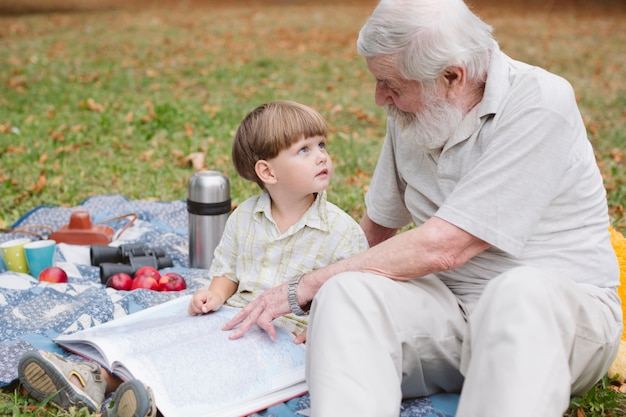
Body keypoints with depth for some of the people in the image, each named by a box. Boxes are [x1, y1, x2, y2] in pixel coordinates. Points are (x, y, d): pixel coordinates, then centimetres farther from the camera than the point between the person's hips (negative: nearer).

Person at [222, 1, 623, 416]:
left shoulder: (540, 105, -18)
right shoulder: (413, 112, 6)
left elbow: (440, 248, -23)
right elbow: (378, 225, 21)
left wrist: (301, 288, -15)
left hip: (559, 306, -5)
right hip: (448, 308, 5)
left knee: (521, 294, -40)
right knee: (346, 292, -24)